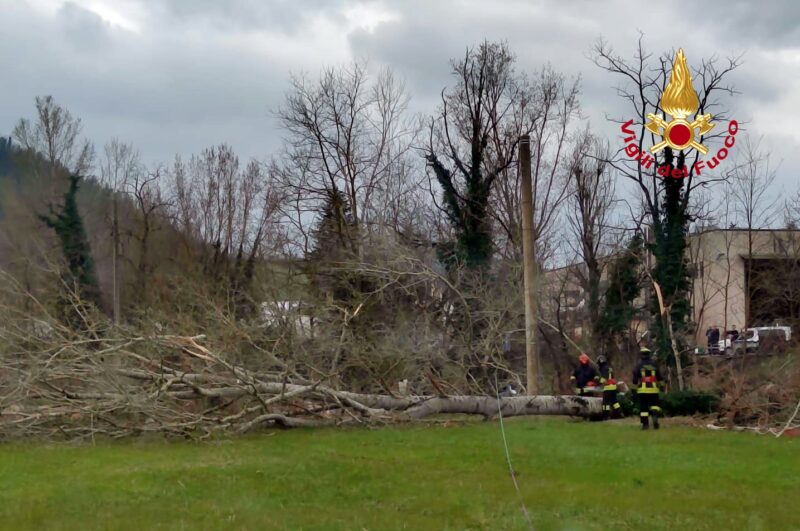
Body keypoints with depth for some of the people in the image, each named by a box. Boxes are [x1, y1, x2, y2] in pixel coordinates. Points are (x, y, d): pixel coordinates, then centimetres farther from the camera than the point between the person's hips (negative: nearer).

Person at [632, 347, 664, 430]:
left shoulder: (639, 365, -1)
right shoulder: (654, 364, 4)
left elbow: (635, 378, -1)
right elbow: (659, 376, 5)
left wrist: (634, 388, 5)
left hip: (643, 389, -1)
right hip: (653, 389, 1)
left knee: (643, 407, 4)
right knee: (655, 404, 13)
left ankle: (645, 423, 1)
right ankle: (655, 415, -16)